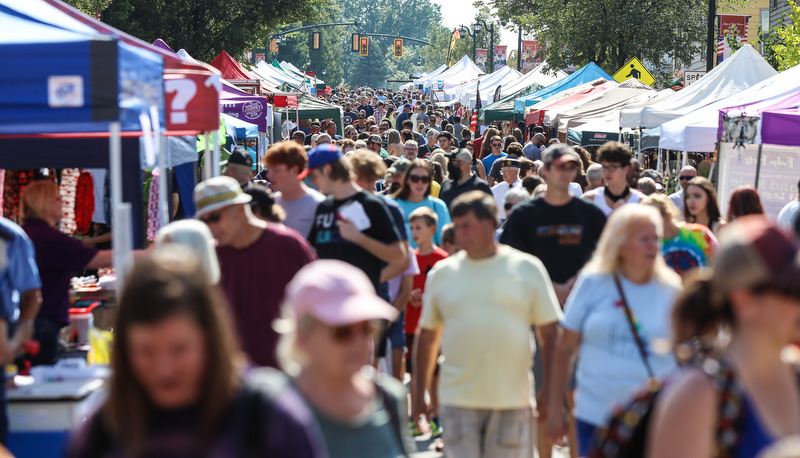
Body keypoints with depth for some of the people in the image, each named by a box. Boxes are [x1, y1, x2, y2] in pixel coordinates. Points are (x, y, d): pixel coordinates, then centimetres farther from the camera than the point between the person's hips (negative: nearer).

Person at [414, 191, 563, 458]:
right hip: (457, 401, 1)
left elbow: (550, 334, 3)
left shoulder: (527, 268, 2)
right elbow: (427, 336, 12)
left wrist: (552, 390, -1)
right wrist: (419, 394, 10)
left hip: (512, 398, -1)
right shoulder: (442, 273, 7)